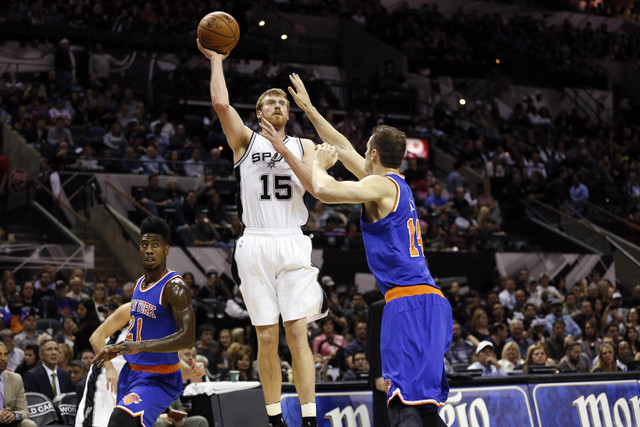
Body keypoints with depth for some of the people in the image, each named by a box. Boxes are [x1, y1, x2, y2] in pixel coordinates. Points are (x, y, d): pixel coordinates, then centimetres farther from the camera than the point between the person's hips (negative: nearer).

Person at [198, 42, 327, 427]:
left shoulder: (303, 145, 15)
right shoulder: (246, 140, 10)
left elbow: (316, 185, -2)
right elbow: (221, 103, -6)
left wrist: (283, 149, -7)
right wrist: (216, 60, 3)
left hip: (293, 244, 0)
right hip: (256, 245, 0)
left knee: (297, 333, -6)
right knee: (267, 337, 1)